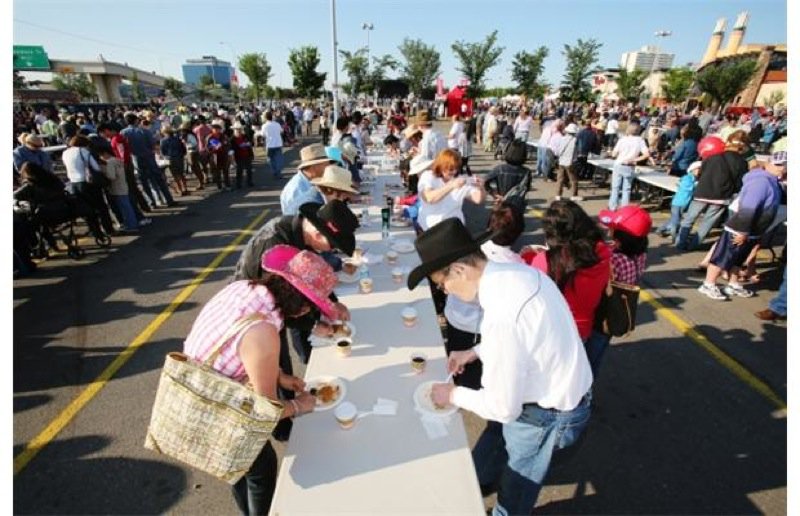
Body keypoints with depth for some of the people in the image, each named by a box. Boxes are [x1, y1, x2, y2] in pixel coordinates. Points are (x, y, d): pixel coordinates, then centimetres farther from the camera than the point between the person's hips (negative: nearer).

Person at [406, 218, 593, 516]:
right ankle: (477, 481, 60)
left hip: (548, 413, -8)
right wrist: (476, 352, 3)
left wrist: (454, 395, -10)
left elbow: (503, 407, -26)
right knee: (495, 439, 33)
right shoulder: (515, 270, -11)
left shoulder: (501, 317, -38)